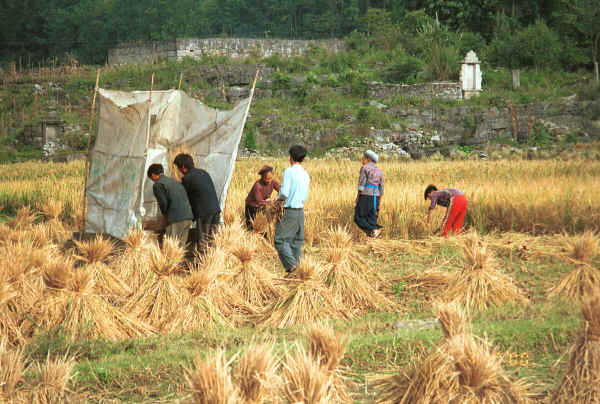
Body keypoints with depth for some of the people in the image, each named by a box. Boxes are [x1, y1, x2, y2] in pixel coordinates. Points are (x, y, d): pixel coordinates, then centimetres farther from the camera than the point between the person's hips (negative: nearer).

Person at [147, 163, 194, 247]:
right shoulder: (174, 181, 22)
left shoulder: (157, 185, -1)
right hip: (188, 218, 8)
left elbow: (163, 203, -11)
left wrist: (165, 215, 9)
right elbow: (186, 197, 22)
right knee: (180, 246, 12)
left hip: (176, 219, -8)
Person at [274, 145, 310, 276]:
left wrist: (279, 199, 0)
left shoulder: (289, 171, -12)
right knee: (296, 241, 11)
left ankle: (291, 264, -19)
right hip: (300, 210, 7)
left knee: (280, 240, -3)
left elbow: (284, 193, -19)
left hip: (288, 211, -7)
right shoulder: (306, 174, 10)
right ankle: (296, 269, 10)